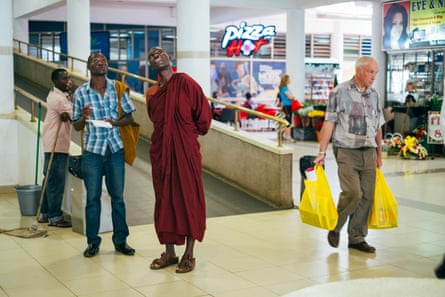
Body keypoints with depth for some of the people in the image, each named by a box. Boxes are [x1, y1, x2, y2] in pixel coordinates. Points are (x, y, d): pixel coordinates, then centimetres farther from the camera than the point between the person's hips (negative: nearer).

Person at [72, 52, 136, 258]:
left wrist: (116, 122, -11)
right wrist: (84, 117, -15)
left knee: (118, 196, 5)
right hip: (92, 149, -1)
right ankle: (93, 242, 13)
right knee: (92, 197, 2)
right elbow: (76, 126, 7)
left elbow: (129, 116, 8)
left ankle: (120, 240, 15)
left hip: (115, 148, 1)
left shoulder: (118, 88, 4)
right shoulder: (81, 92, 2)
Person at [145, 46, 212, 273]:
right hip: (161, 152, 6)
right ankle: (169, 252, 21)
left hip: (185, 150, -5)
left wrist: (194, 132, 6)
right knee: (164, 199, 9)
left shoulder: (184, 83, -7)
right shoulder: (152, 93, 10)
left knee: (188, 198, 1)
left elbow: (204, 113, -6)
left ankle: (189, 255, 10)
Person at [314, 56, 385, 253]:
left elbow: (378, 127, 19)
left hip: (369, 152, 6)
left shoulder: (374, 95, 13)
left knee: (367, 196, 4)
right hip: (347, 150, -6)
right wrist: (322, 152, -9)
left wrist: (379, 154, 20)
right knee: (353, 192, -16)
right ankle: (335, 226, 9)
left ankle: (357, 238, 16)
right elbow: (329, 123, -6)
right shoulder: (340, 92, -4)